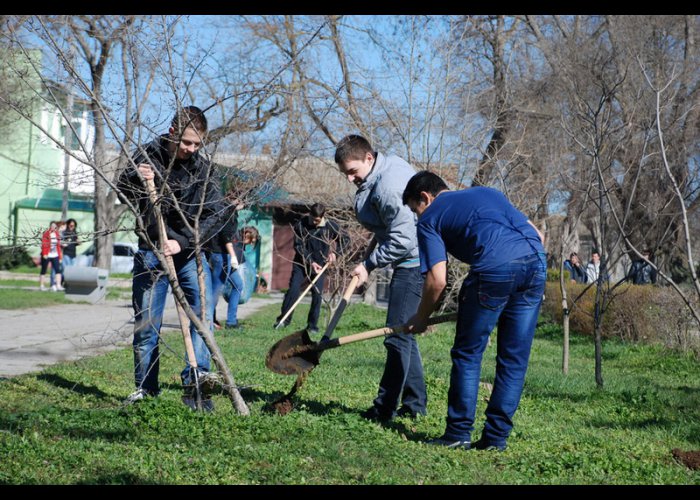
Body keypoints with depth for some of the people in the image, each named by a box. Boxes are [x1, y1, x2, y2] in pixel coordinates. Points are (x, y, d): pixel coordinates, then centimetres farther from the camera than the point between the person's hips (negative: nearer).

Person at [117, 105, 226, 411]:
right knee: (146, 322, 2)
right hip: (151, 251, 0)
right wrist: (135, 177, -26)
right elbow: (123, 194, -2)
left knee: (203, 311, -16)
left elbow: (214, 215, -13)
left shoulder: (203, 167, -6)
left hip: (188, 250, 0)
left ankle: (195, 383, -14)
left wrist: (182, 242, -27)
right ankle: (145, 387, 15)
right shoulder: (149, 154, -4)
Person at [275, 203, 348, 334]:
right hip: (301, 263, 0)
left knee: (317, 294, -2)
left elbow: (344, 240, 6)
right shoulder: (301, 224, -12)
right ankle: (284, 319, 4)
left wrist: (334, 252, -7)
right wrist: (310, 261, -17)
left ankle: (312, 325, 6)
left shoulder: (331, 226, -9)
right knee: (293, 289, -8)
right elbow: (298, 246, -10)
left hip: (320, 265, 1)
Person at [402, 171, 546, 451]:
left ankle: (459, 434, 11)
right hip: (536, 263, 5)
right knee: (514, 359, 12)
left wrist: (421, 318, 20)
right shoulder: (488, 193, 32)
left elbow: (437, 281, 5)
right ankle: (496, 437, 16)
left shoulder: (429, 219, 16)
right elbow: (539, 236, 26)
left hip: (494, 269, -5)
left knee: (467, 354, 10)